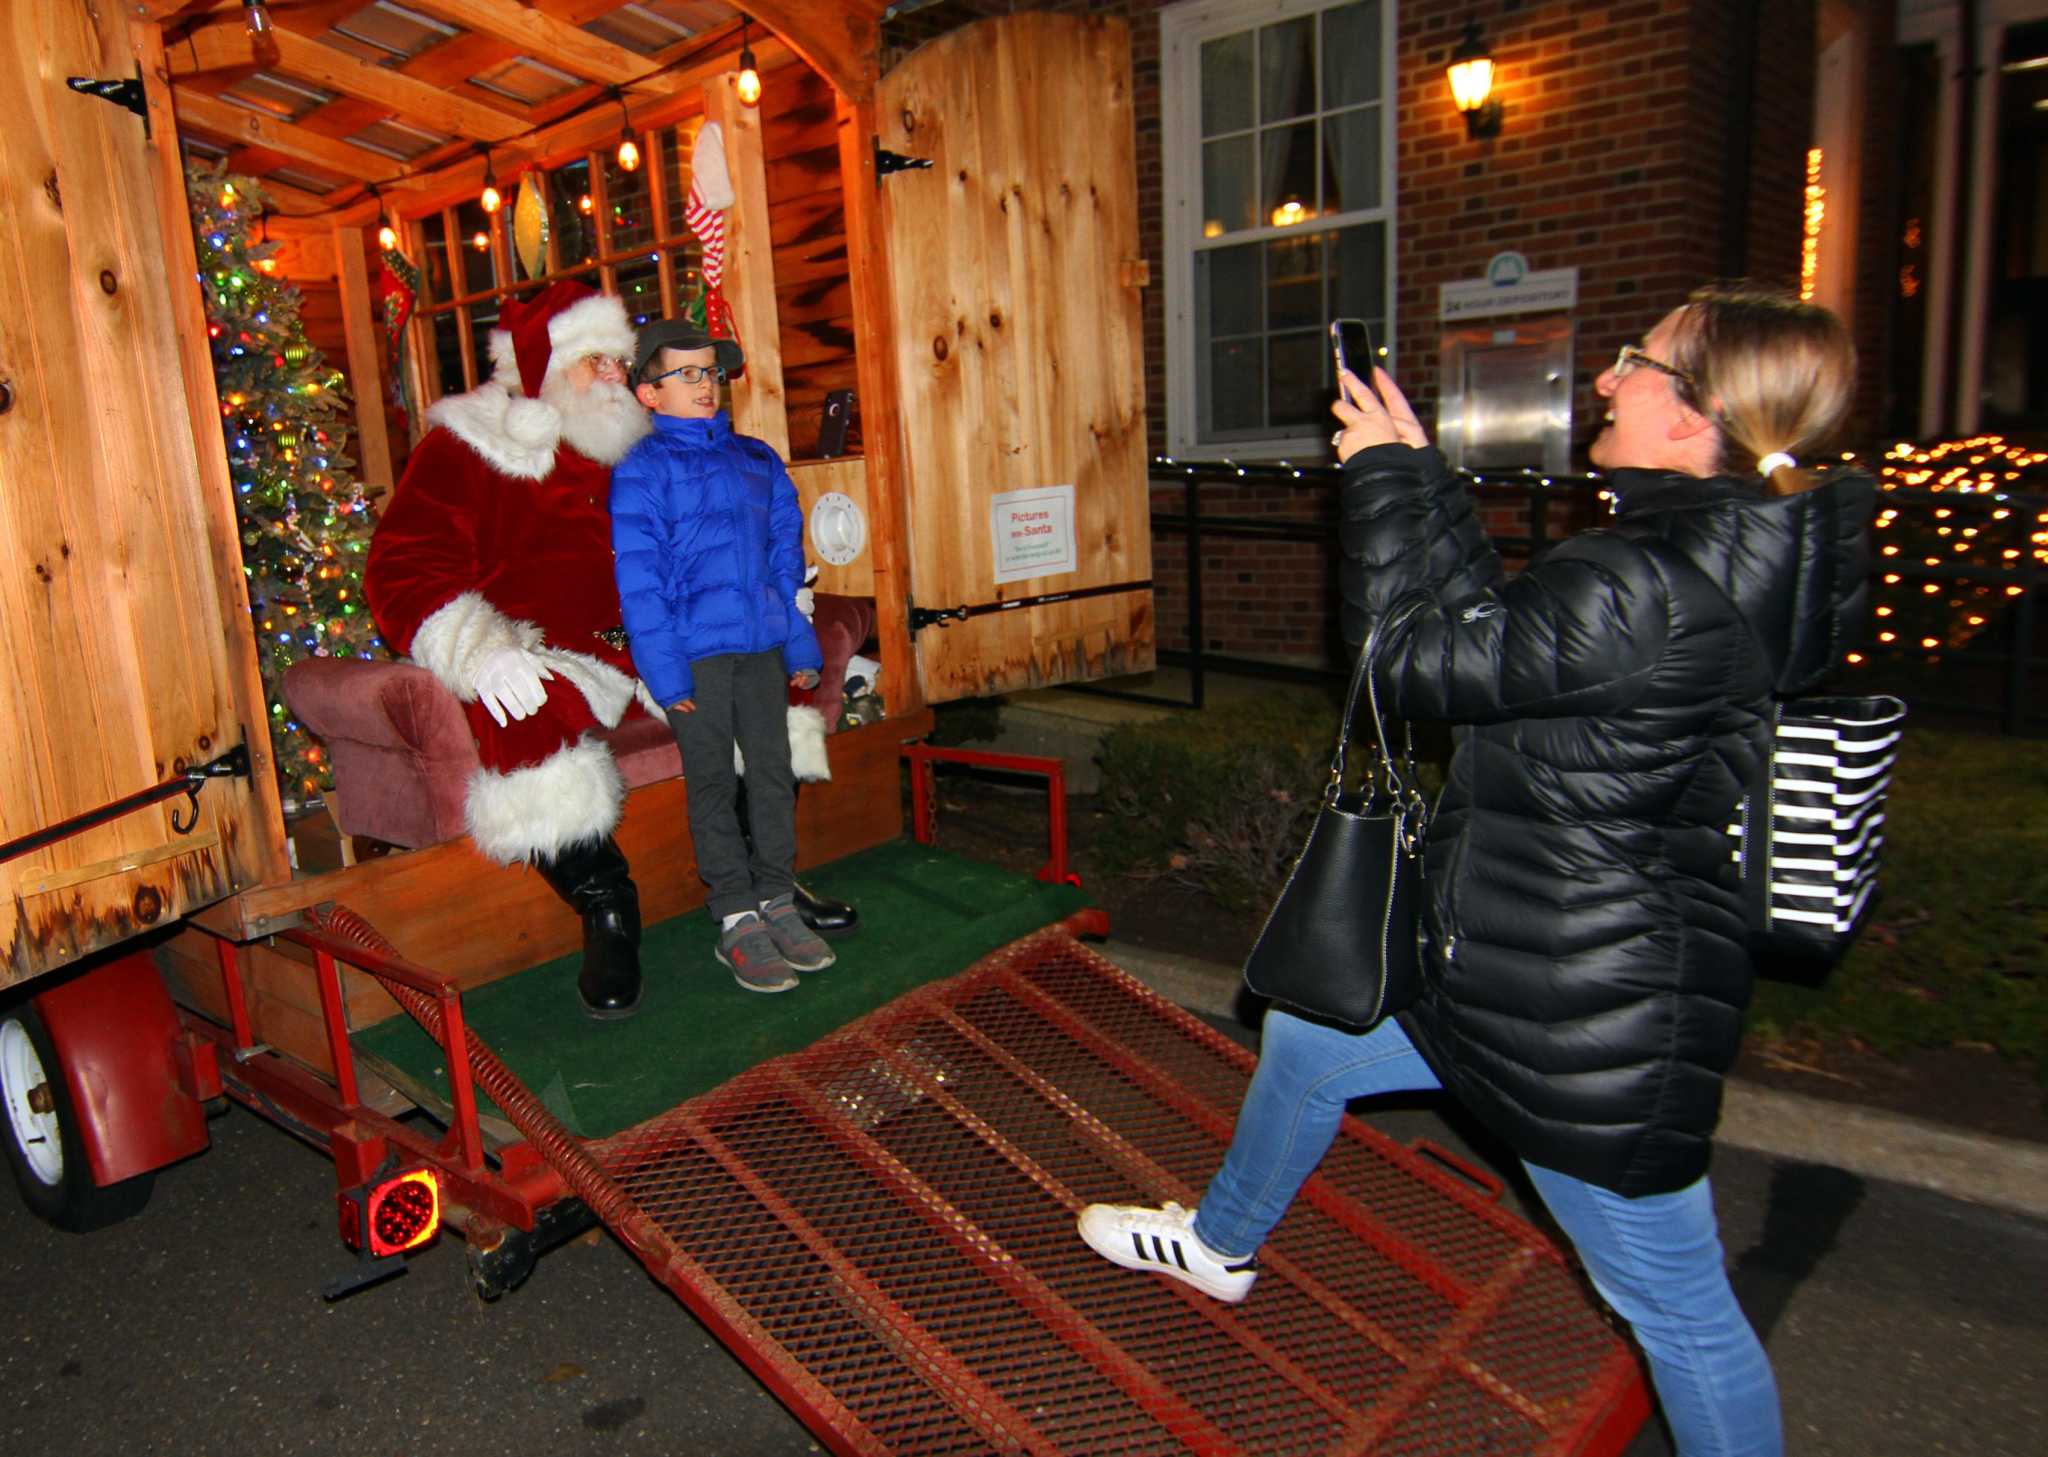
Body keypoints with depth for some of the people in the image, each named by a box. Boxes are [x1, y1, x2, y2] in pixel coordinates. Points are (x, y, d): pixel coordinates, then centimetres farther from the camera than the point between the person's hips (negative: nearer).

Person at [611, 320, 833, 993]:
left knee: (774, 773, 8)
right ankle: (738, 922, 13)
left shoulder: (758, 459, 14)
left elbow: (785, 556, 15)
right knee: (713, 784, 4)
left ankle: (778, 903, 21)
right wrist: (663, 666, -14)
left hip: (762, 645, 5)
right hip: (694, 651, -5)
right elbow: (638, 576, -8)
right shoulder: (641, 470, -3)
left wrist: (800, 643, 9)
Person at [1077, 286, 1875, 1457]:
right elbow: (1499, 620, 11)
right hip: (1508, 964, 10)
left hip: (1588, 1021, -10)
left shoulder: (1665, 589, -29)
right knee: (1303, 1034, 24)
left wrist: (1389, 475, -10)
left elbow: (1418, 652, -21)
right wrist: (1420, 476, 7)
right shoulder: (1720, 557, 3)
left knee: (1673, 1296, 11)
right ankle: (1222, 1245, 50)